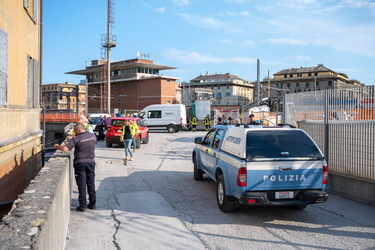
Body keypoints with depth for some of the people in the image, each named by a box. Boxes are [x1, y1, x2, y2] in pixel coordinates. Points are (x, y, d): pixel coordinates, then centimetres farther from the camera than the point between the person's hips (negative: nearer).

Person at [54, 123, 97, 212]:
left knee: (82, 185, 1)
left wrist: (57, 146, -1)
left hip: (80, 163, -4)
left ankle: (82, 206, 3)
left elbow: (65, 148, -19)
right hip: (91, 162, 4)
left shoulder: (76, 139, -13)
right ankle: (92, 204, 17)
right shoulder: (93, 136, 1)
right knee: (91, 183, 12)